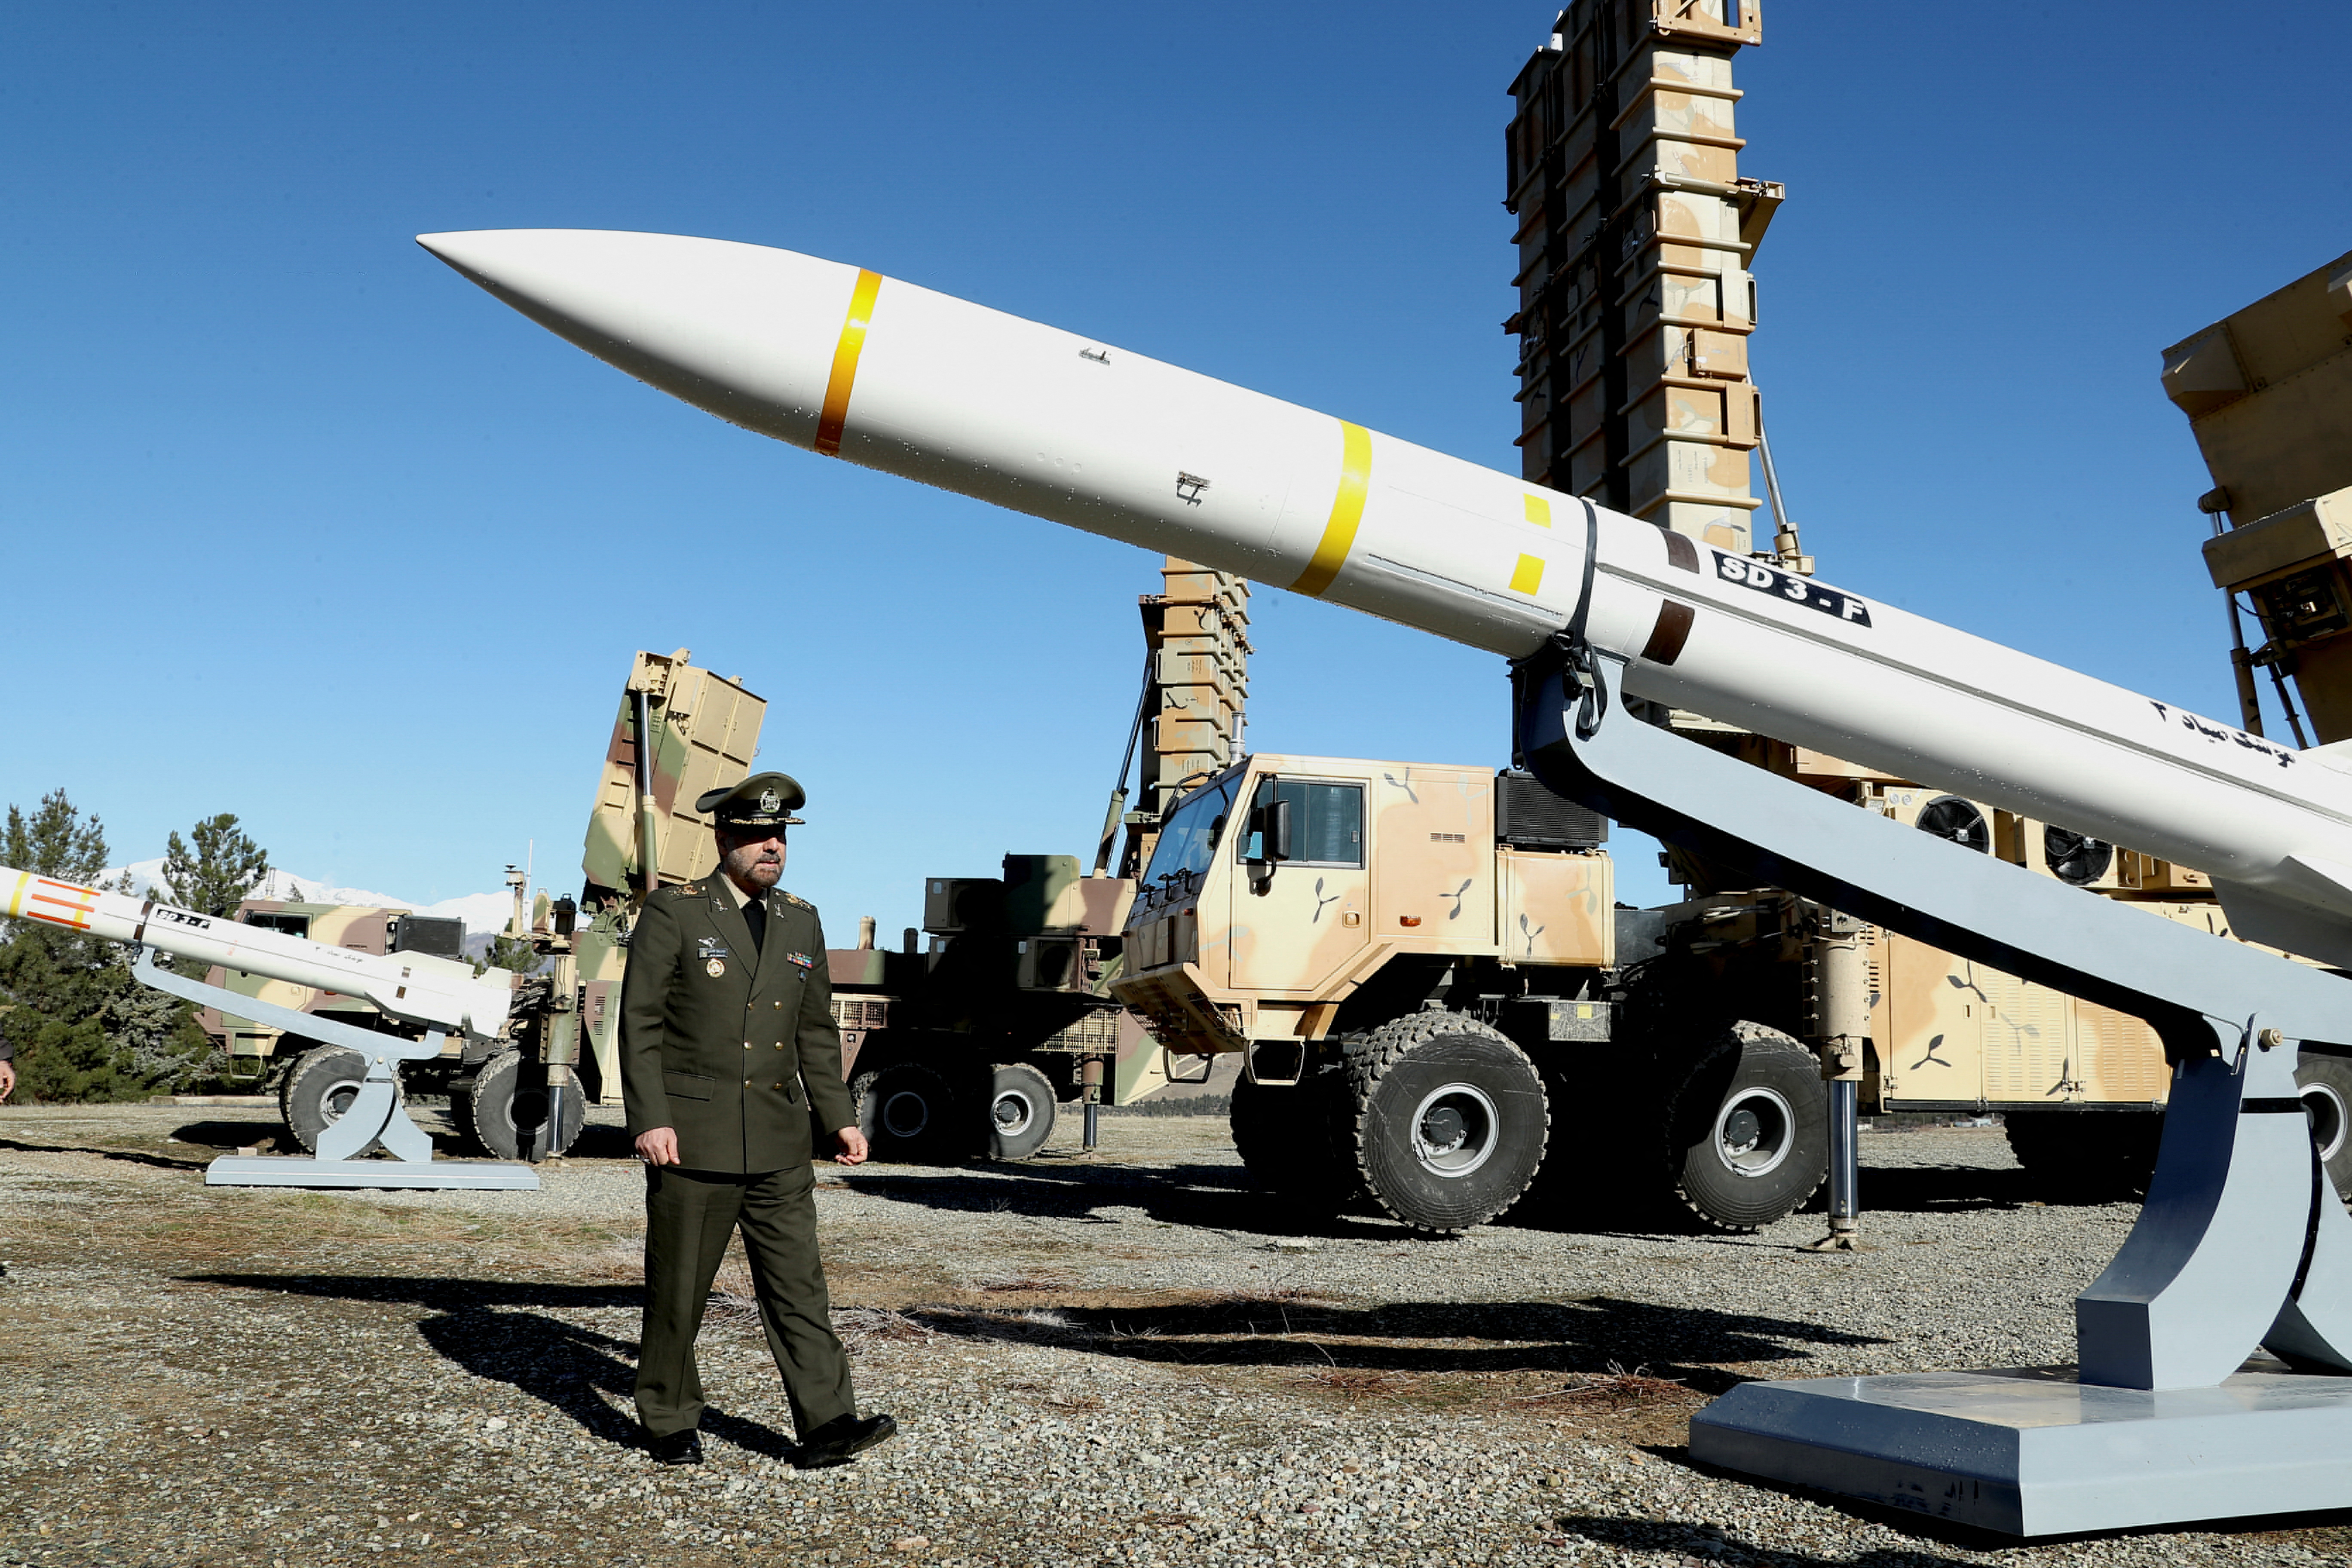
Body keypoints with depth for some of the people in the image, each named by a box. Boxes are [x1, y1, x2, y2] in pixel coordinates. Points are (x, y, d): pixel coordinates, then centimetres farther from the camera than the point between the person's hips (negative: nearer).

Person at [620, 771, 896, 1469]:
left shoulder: (801, 922, 11)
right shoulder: (672, 914, -4)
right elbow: (639, 1023, -8)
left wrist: (839, 1118, 10)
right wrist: (649, 1120, -15)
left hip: (779, 1145, 4)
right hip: (692, 1139, -4)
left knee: (798, 1282, 0)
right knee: (678, 1287, 7)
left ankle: (827, 1426, 0)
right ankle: (670, 1424, 22)